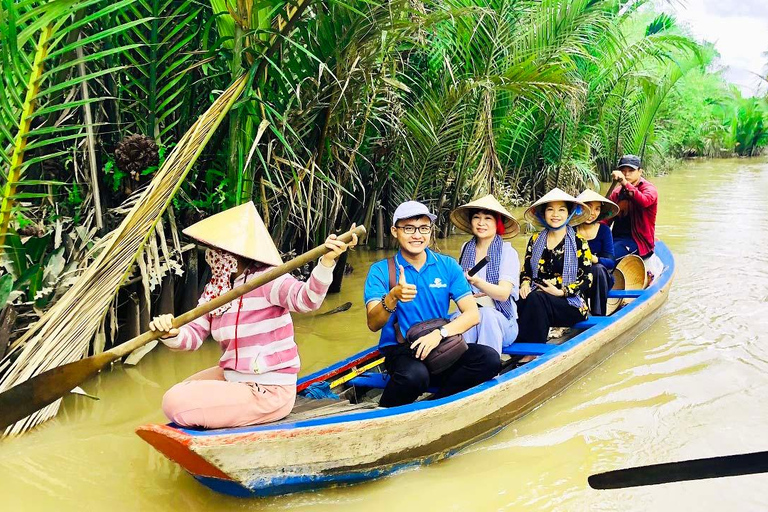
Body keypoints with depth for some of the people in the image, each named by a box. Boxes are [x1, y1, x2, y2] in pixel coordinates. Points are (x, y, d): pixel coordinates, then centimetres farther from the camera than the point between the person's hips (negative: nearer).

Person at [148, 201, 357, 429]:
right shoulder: (214, 291, 5)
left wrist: (327, 262, -55)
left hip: (268, 393, -9)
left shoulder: (266, 281, -19)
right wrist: (172, 333, -26)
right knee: (174, 397, 26)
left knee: (175, 404, -15)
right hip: (232, 377, 9)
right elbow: (193, 336, -2)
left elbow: (306, 299, -37)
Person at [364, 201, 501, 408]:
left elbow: (472, 314, -3)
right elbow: (373, 324, -14)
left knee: (490, 359, -22)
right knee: (415, 375, -37)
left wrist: (440, 333, -21)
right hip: (398, 350, -3)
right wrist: (392, 298, -35)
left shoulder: (448, 265, 6)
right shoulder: (381, 270, -2)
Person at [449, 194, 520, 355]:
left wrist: (476, 281, -33)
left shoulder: (508, 252, -3)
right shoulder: (466, 249, 9)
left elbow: (503, 294, -14)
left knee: (486, 314, -35)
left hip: (501, 320, -2)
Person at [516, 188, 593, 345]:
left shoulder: (578, 242, 3)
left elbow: (587, 280, -1)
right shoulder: (535, 240, 14)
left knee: (535, 299, -35)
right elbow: (526, 271, 19)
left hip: (571, 304, -3)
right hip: (537, 296, 3)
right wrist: (525, 284, -4)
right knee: (520, 301, -33)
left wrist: (561, 292, -14)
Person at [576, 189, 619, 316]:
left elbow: (611, 262, -9)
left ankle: (599, 315, -28)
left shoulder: (604, 230, 0)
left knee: (598, 268, -32)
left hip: (599, 281, 1)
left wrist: (593, 259, -30)